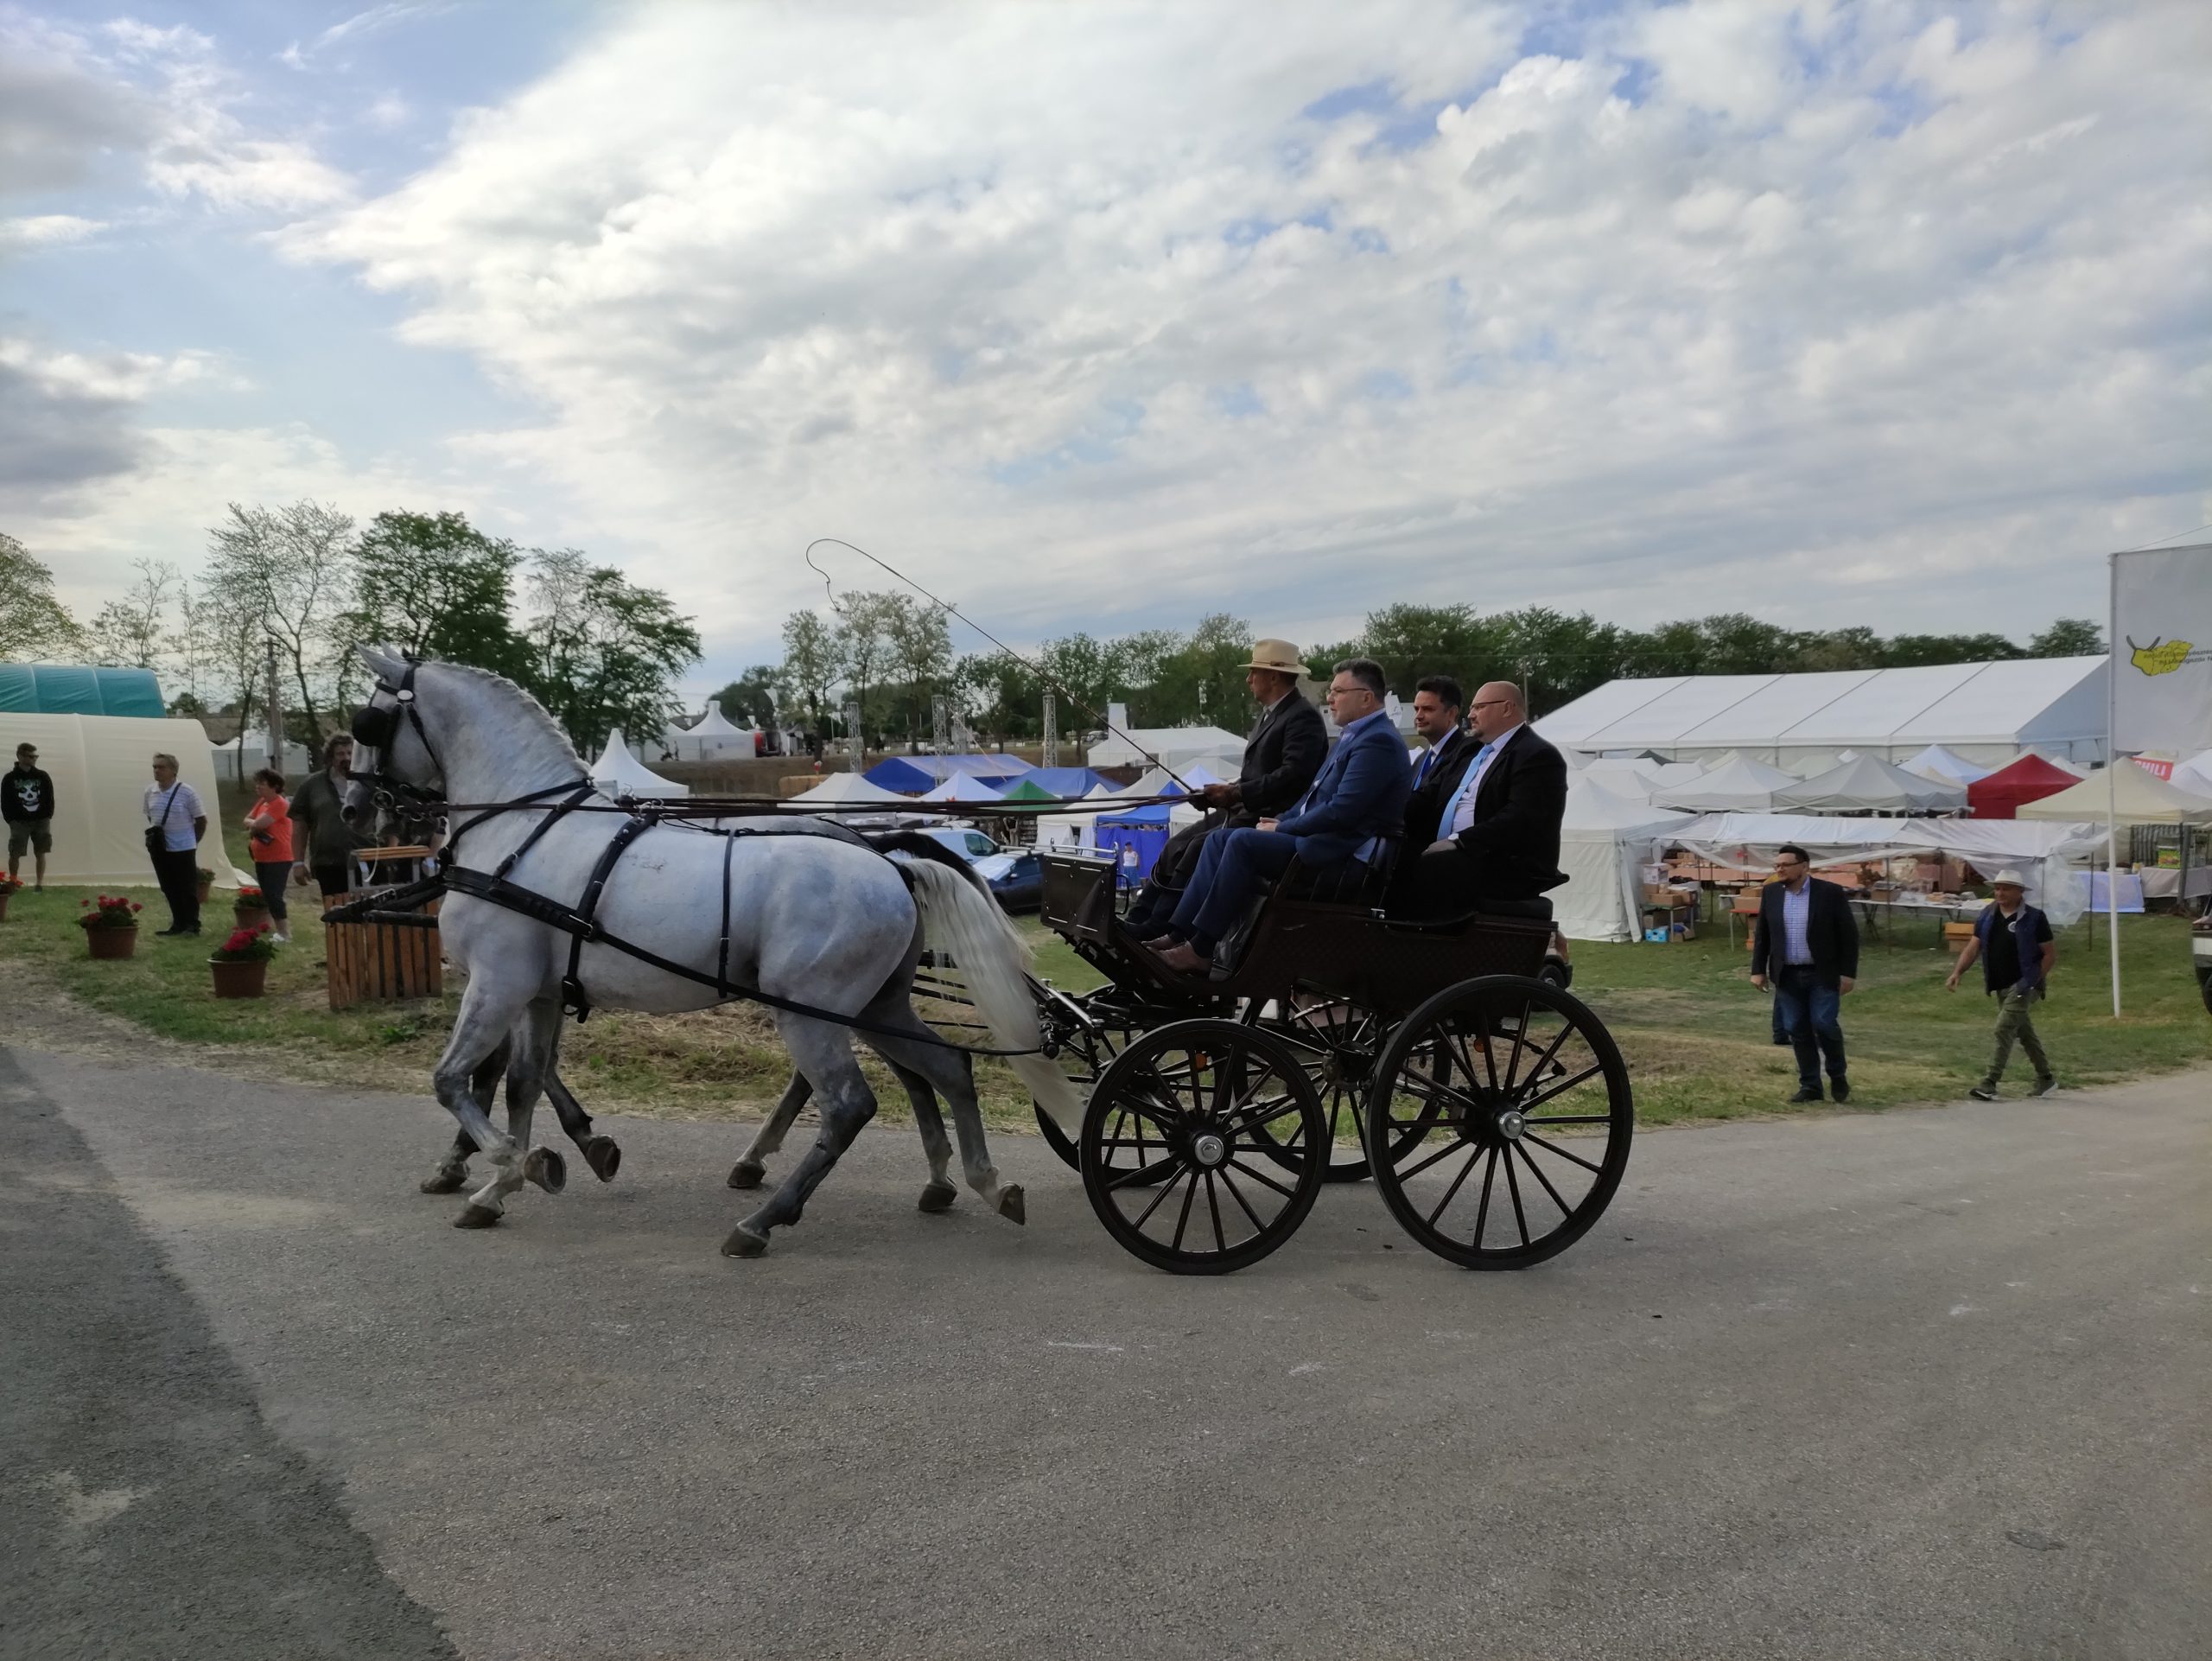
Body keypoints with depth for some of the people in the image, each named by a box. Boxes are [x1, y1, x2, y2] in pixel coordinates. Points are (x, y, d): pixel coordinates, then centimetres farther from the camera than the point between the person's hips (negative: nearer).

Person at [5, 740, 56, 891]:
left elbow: (50, 799, 6)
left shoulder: (43, 776, 3)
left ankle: (40, 883, 7)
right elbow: (5, 802, 0)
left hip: (41, 821, 1)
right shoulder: (10, 779, -2)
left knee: (40, 853, 1)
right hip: (20, 822, -1)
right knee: (15, 854, -2)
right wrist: (12, 820, -7)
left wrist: (47, 817, -2)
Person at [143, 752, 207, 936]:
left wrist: (191, 841, 3)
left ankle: (192, 924, 10)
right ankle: (179, 924, 20)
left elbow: (201, 820, -5)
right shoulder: (149, 792, 3)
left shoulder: (187, 792, -12)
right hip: (160, 849, 5)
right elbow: (150, 817, 19)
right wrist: (155, 833, 12)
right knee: (169, 889, 11)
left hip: (183, 848, -5)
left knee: (187, 889, 2)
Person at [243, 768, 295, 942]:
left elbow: (258, 824, -21)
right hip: (261, 858, 10)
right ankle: (280, 929, 20)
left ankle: (285, 933, -8)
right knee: (267, 896, 12)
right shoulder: (262, 802, 12)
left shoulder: (279, 804, -17)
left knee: (274, 896, -13)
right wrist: (254, 825, -7)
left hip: (278, 859, -10)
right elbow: (248, 820, 15)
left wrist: (252, 824, 1)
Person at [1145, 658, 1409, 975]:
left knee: (1243, 840, -24)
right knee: (1220, 839, 1)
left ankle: (1199, 950, -20)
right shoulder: (1354, 735, 18)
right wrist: (1280, 821, 7)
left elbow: (1341, 812, -23)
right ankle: (1179, 935, -6)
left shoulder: (1378, 741, -15)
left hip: (1343, 853, -11)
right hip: (1321, 838, 11)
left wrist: (1282, 828, -13)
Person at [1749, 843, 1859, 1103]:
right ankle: (1810, 1086, 13)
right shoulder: (1771, 893, 4)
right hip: (1787, 976, 4)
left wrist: (1848, 972, -9)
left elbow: (1849, 934, -5)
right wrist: (1758, 970, 4)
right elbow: (1761, 934, 10)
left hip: (1823, 975, -4)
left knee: (1824, 1024, -9)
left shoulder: (1830, 892, -8)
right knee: (1798, 1031, 5)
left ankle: (1838, 1077, 15)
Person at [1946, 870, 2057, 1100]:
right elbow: (1973, 947, 2)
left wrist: (2036, 980, -12)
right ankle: (2045, 1079, 32)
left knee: (2004, 1029, -15)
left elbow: (2051, 953, -6)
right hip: (2001, 986, 6)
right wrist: (1957, 972, -11)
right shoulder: (1987, 916, 4)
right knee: (2024, 1032, 17)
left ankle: (1989, 1083, -16)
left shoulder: (2034, 918, -10)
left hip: (2024, 985, -6)